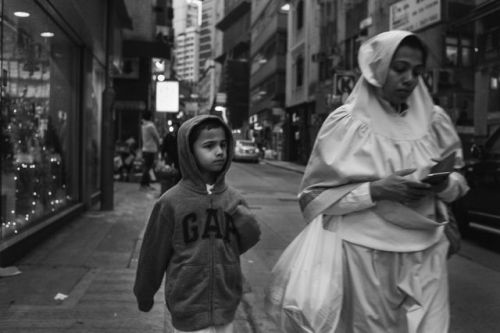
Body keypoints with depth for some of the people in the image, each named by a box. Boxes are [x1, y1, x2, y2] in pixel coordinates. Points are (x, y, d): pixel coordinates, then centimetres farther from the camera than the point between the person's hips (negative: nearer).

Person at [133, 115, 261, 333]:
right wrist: (144, 295, 8)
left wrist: (237, 211, -19)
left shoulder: (233, 198, 0)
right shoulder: (171, 202, -10)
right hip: (188, 309, -3)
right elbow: (153, 253, -1)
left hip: (226, 305, 4)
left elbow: (250, 239, -5)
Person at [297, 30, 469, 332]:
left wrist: (443, 184, -9)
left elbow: (459, 181, 14)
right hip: (366, 255, -3)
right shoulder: (346, 123, -7)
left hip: (425, 254, 4)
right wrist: (375, 190, -19)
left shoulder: (434, 120, 5)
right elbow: (315, 196, -8)